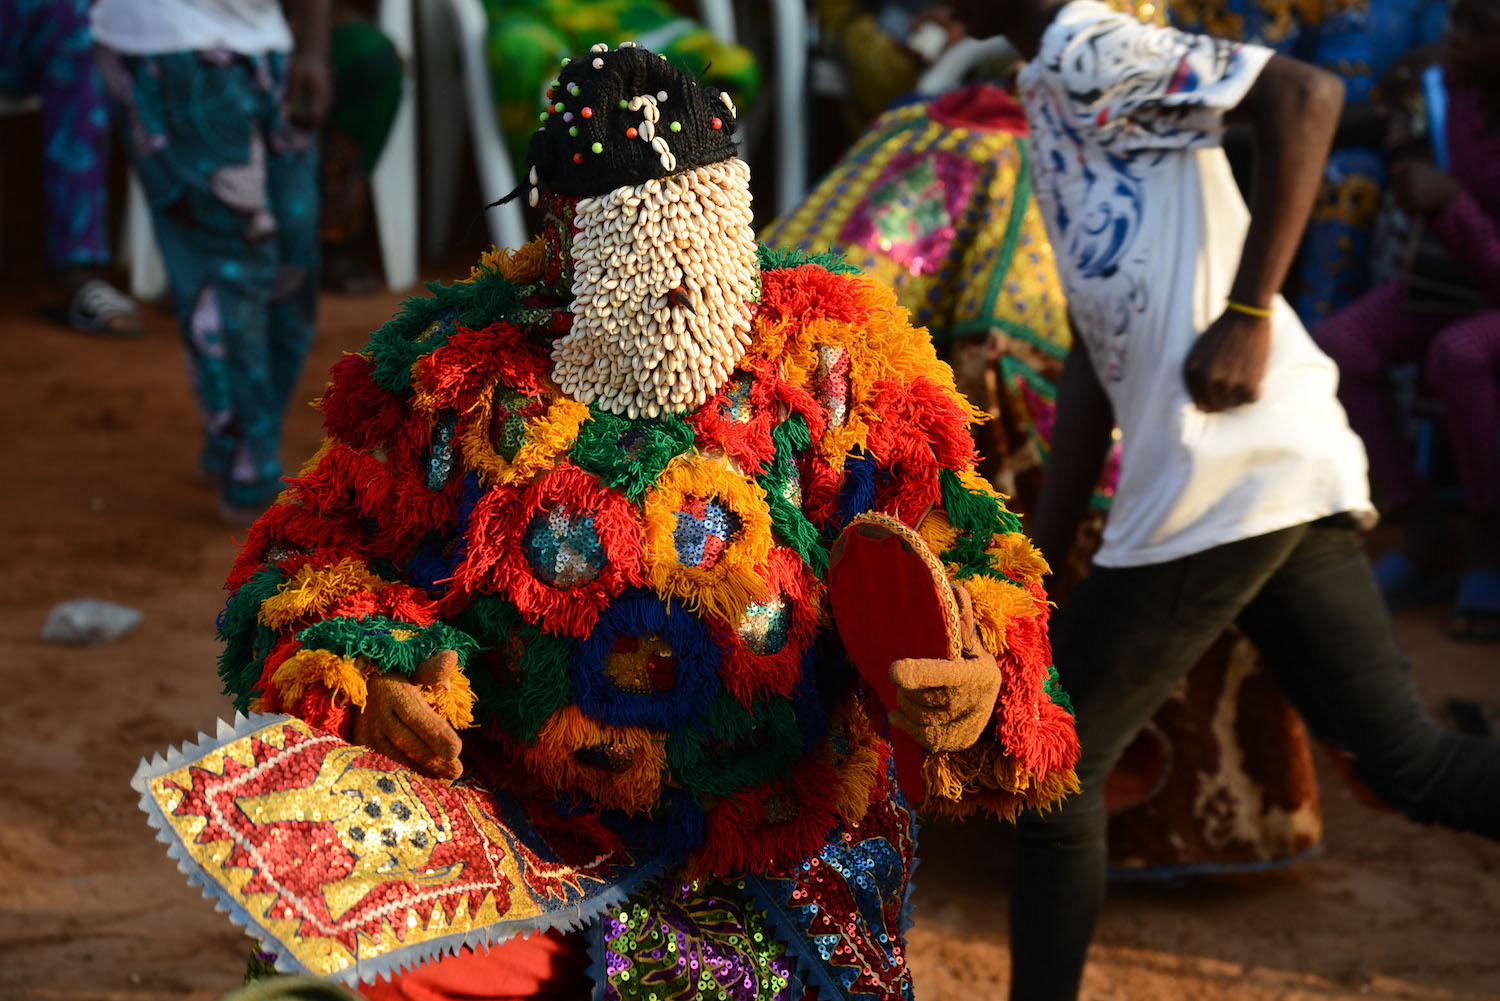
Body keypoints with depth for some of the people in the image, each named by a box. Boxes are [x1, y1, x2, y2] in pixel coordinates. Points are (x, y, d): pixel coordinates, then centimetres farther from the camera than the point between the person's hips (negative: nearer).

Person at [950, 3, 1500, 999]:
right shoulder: (1055, 94, 24)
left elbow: (1305, 94, -19)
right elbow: (1099, 351, 27)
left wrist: (1247, 313, -23)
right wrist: (1039, 554, 26)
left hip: (1223, 484, -9)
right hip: (1294, 475, 9)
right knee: (1410, 762, 9)